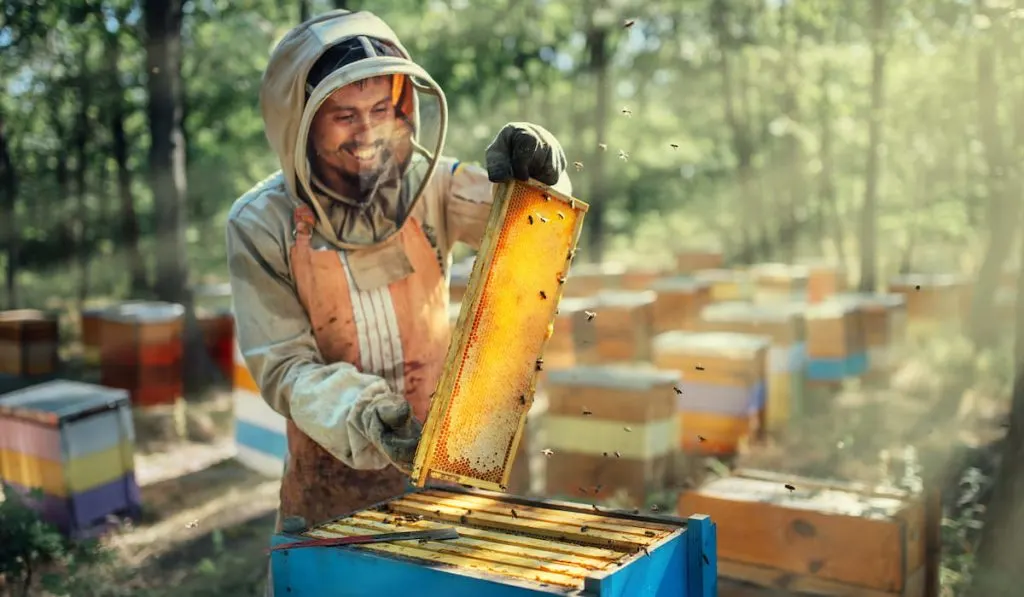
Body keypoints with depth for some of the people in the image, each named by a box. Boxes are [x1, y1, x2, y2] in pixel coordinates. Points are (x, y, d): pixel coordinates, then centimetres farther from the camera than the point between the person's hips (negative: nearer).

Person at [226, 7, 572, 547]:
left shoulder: (428, 185, -9)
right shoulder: (260, 224, -12)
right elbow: (282, 366, -13)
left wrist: (529, 175, -33)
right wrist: (359, 414, -30)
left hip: (444, 457, 2)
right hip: (334, 475, -1)